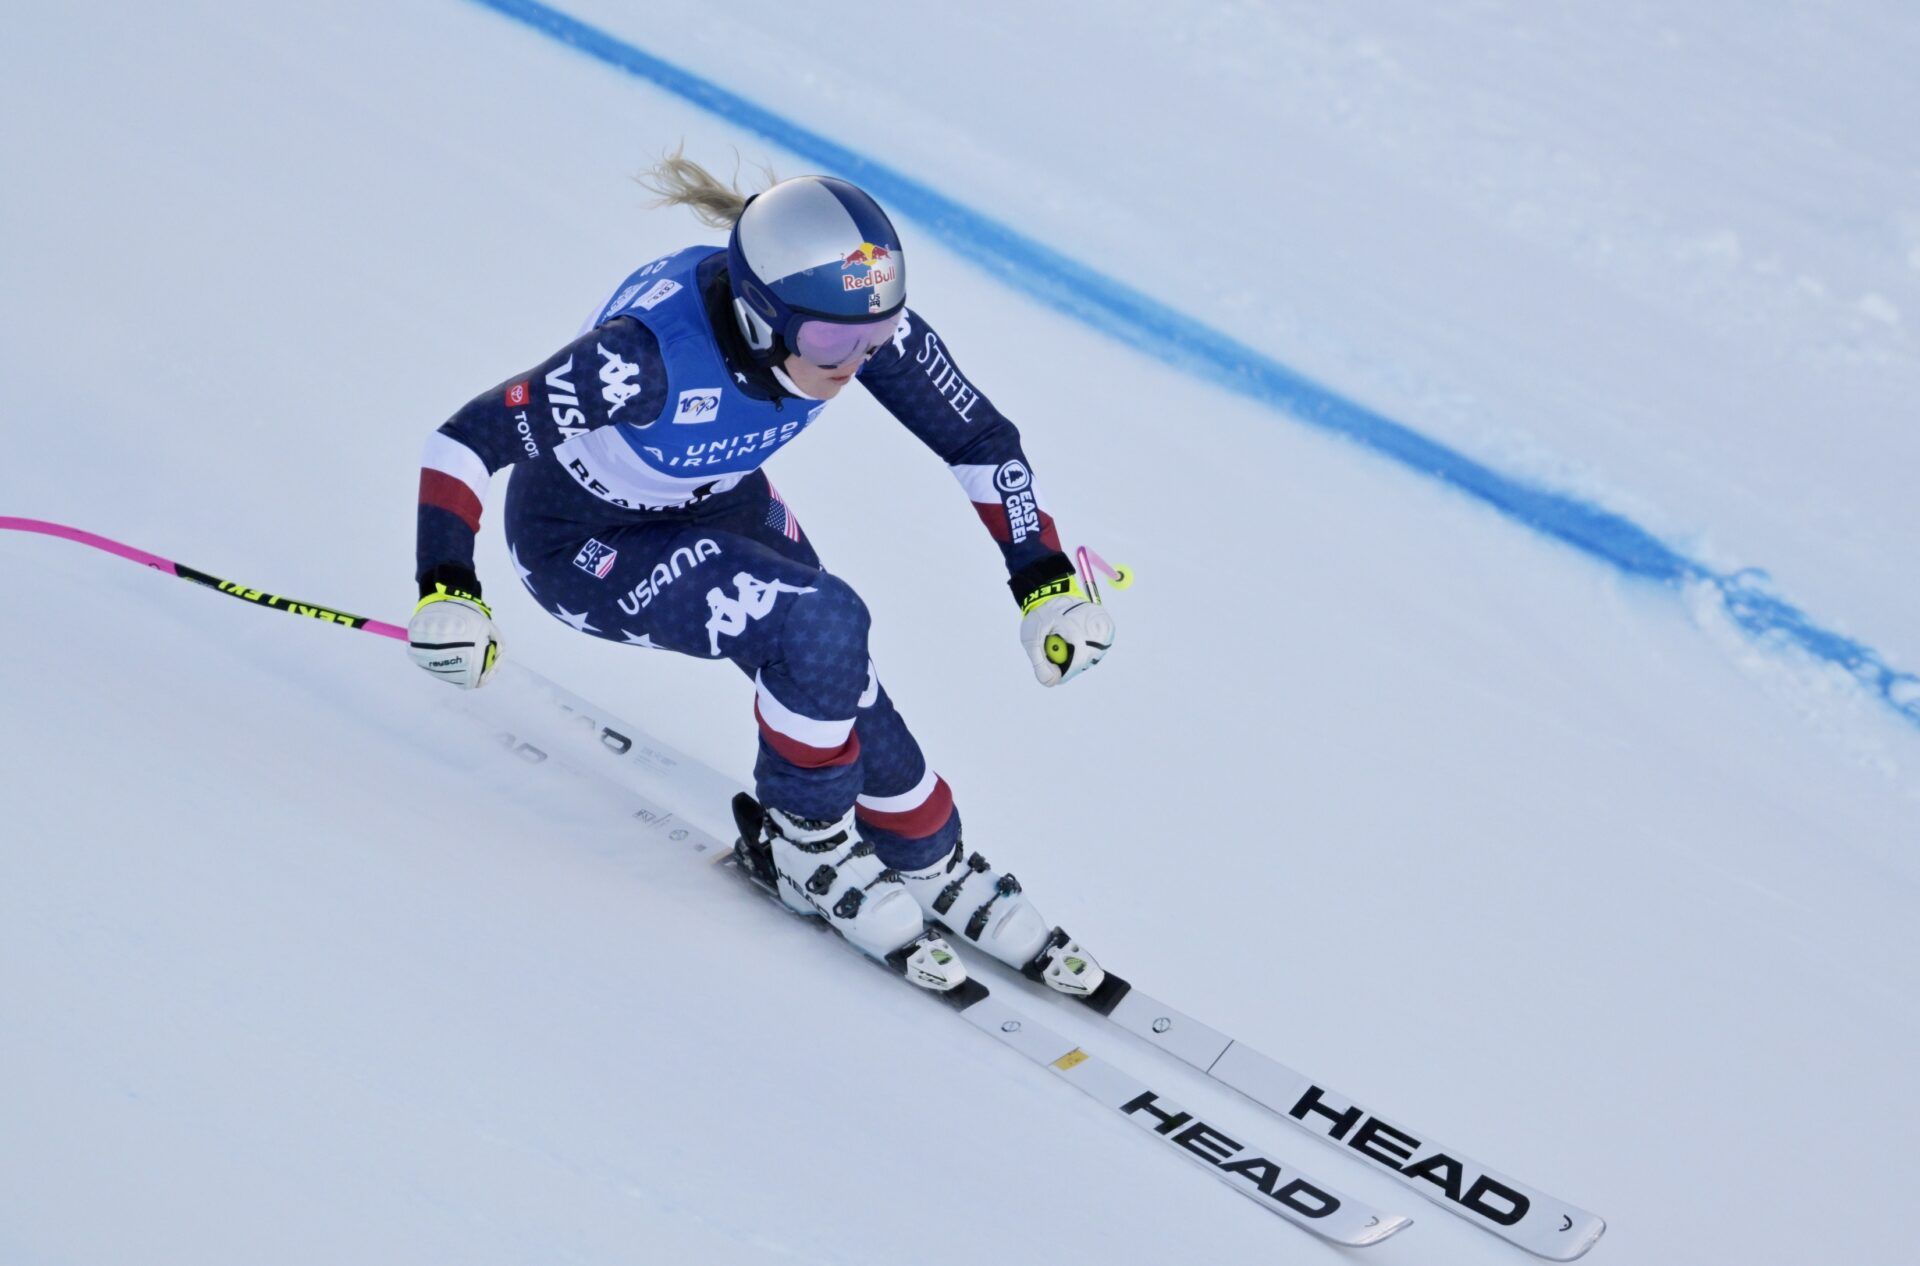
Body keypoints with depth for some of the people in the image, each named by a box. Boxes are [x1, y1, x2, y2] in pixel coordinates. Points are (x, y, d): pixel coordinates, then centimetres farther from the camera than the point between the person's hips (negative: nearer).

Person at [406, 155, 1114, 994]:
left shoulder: (861, 320, -25)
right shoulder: (651, 351, -40)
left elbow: (980, 439, -11)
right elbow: (466, 440, -34)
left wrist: (1050, 582, -16)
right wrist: (447, 592, -46)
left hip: (726, 507, 5)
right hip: (582, 540, -5)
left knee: (848, 705, -9)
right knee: (821, 624, -28)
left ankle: (934, 870, 22)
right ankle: (806, 843, -2)